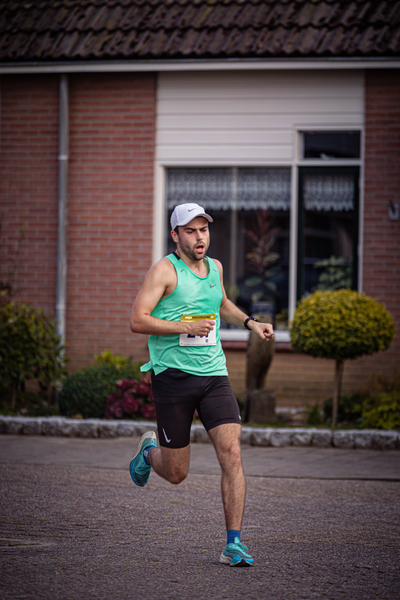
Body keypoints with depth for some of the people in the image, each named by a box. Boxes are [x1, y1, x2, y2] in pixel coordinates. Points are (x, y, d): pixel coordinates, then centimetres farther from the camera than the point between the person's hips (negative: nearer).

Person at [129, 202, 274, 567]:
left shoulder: (215, 267, 13)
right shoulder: (165, 270, -7)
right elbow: (138, 321, -15)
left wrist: (250, 323, 19)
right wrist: (187, 326, -21)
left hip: (214, 374, 5)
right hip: (173, 375, -4)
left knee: (232, 454, -13)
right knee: (176, 473, 4)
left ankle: (234, 544, -11)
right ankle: (149, 452, 41)